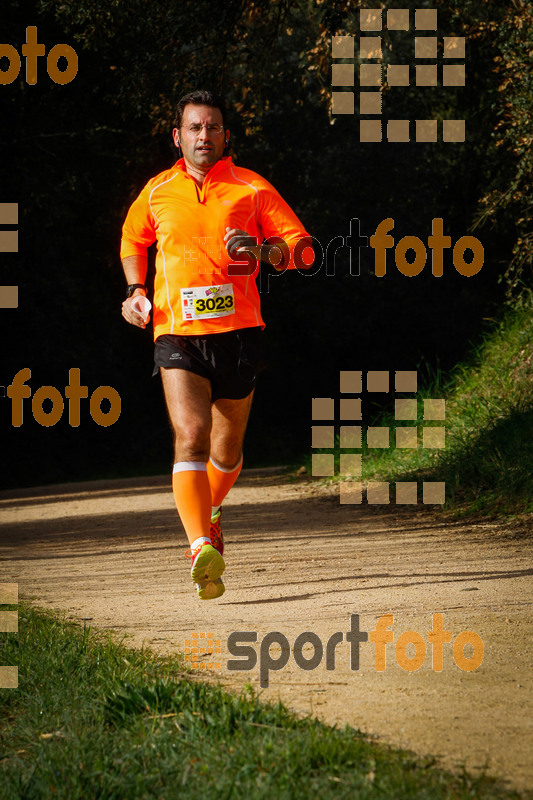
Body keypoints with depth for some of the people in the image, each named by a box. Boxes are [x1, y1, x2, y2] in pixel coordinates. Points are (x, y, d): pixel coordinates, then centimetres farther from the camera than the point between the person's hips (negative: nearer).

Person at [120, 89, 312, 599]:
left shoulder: (252, 189, 4)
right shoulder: (156, 192, 9)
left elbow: (301, 247, 3)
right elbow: (133, 241, 28)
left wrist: (262, 250, -17)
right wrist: (136, 290, 12)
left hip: (237, 331, 0)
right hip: (177, 333, 0)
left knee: (227, 449, 11)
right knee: (190, 437, -20)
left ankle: (209, 511, 44)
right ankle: (202, 549, -31)